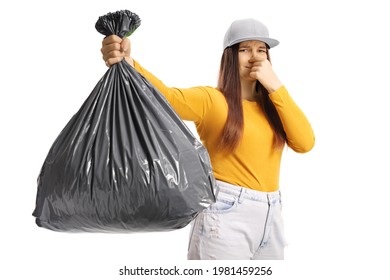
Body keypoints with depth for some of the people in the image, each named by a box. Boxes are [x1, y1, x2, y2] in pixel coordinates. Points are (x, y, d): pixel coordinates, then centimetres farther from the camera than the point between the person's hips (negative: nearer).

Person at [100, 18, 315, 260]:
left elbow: (305, 142, -5)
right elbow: (166, 96, -25)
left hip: (271, 215, 6)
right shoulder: (211, 99, -7)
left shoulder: (271, 105, 9)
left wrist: (276, 87, -9)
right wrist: (127, 62, -44)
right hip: (225, 214, -6)